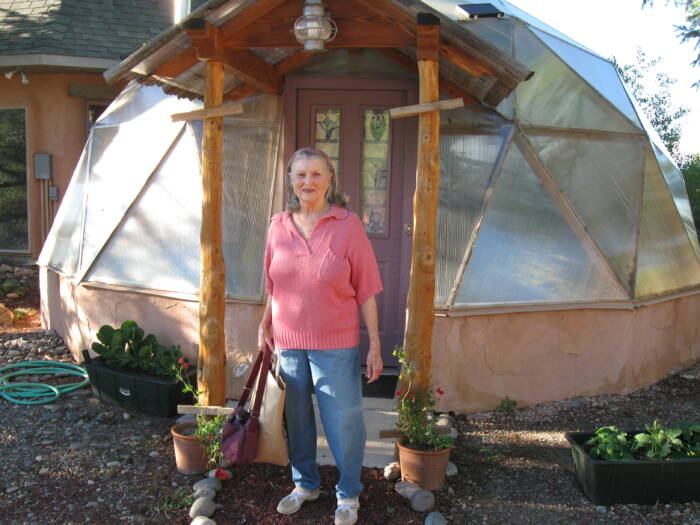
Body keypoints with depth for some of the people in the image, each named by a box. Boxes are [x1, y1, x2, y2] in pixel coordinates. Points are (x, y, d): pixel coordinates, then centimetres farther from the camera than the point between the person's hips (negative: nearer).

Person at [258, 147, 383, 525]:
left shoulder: (348, 224, -8)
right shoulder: (279, 225, 3)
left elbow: (366, 290, -8)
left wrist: (375, 345, -9)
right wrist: (265, 325, 12)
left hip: (336, 344, -3)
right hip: (287, 342, 4)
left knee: (344, 421, 6)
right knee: (296, 419, 17)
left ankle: (349, 494, 28)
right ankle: (304, 483, 40)